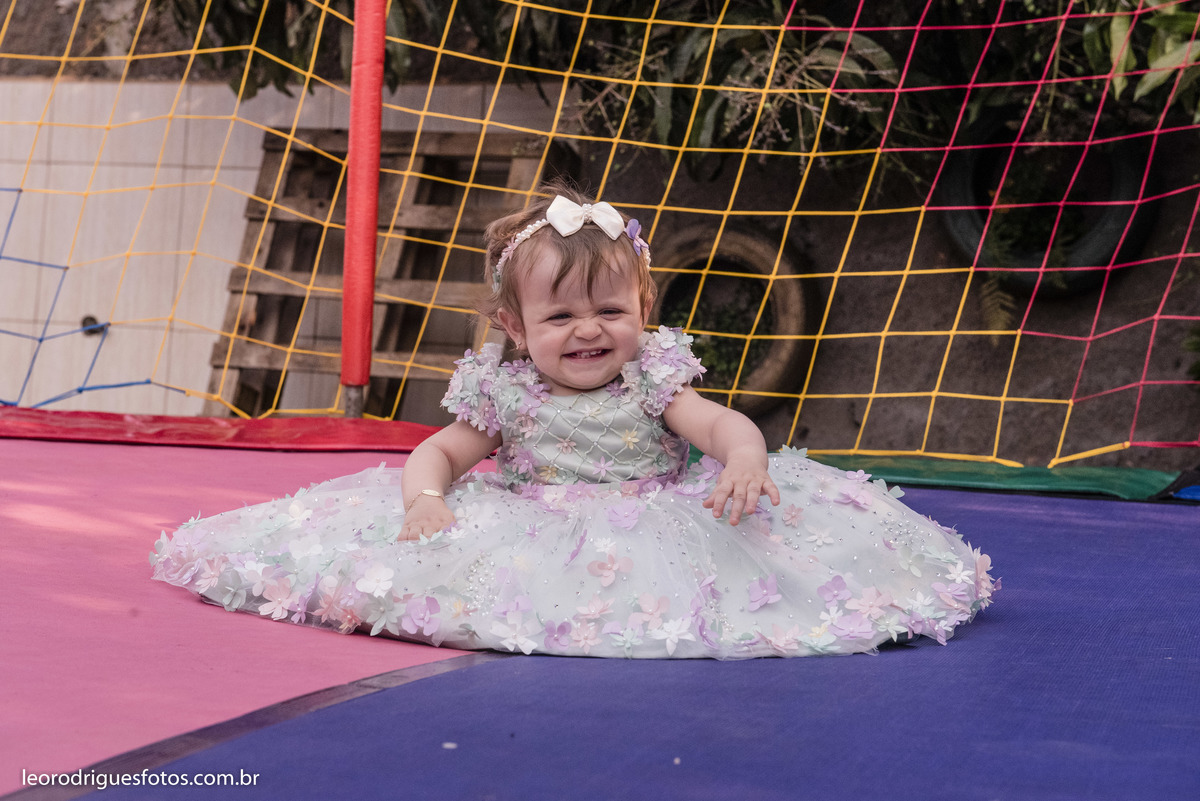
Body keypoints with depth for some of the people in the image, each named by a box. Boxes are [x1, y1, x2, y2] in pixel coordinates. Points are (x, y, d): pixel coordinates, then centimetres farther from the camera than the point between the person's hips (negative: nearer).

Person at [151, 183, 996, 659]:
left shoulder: (652, 381, -1)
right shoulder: (505, 392, 1)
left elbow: (722, 425, -12)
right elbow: (439, 453, 2)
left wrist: (746, 459, -37)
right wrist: (423, 499, -21)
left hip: (656, 531, 0)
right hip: (538, 538, 0)